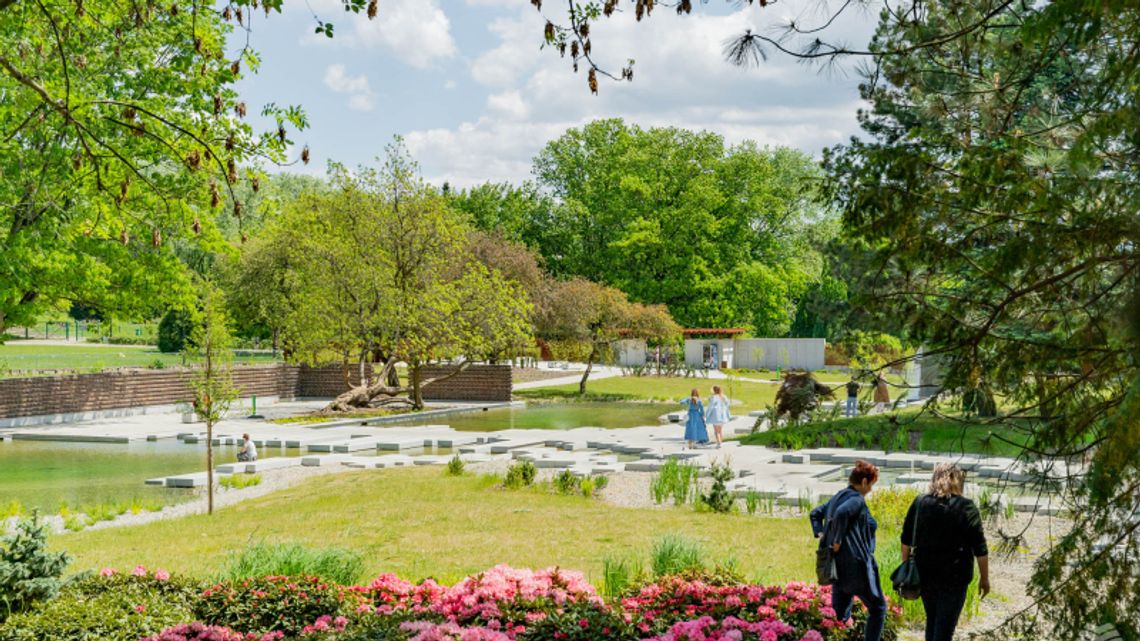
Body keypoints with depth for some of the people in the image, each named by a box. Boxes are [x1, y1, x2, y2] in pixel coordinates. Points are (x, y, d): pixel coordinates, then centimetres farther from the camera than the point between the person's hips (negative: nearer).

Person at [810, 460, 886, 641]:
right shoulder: (857, 500, -15)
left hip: (838, 565, 8)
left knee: (840, 612, 13)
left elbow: (815, 513, 22)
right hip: (856, 565, -8)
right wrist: (837, 541, -23)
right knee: (877, 608, 8)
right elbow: (841, 513, -34)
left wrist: (820, 533, 11)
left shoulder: (839, 496, 12)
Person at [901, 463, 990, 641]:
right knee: (945, 626, -1)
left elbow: (906, 539, 7)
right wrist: (984, 578, 1)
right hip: (954, 577, -4)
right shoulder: (967, 508, -8)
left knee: (932, 621, 18)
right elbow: (980, 548, -8)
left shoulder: (920, 503, 3)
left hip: (924, 573, 4)